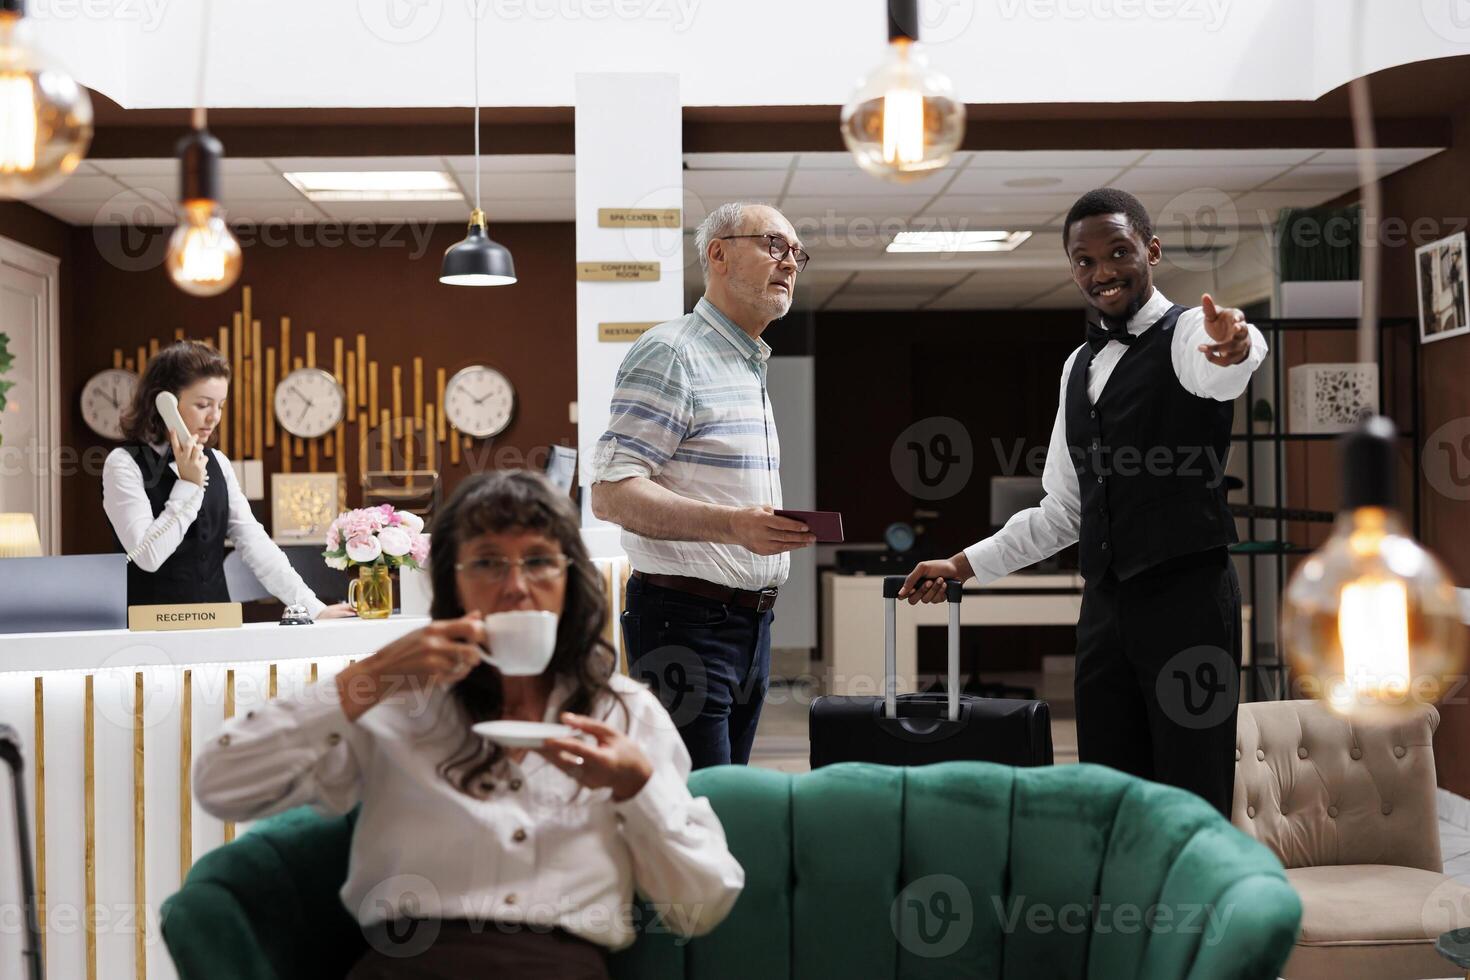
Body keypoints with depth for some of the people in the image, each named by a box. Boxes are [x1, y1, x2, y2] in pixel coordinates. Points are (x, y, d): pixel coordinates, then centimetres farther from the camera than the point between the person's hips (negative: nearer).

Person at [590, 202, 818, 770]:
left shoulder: (751, 366, 21)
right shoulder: (671, 353, -9)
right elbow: (612, 493, -19)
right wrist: (731, 524, -29)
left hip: (751, 623, 9)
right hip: (687, 620, -9)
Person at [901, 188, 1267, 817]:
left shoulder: (1187, 334, -5)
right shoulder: (1079, 367, 17)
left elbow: (1215, 365, -33)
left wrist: (1233, 348, -56)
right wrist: (963, 565, 18)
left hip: (1186, 599, -7)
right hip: (1105, 606, 7)